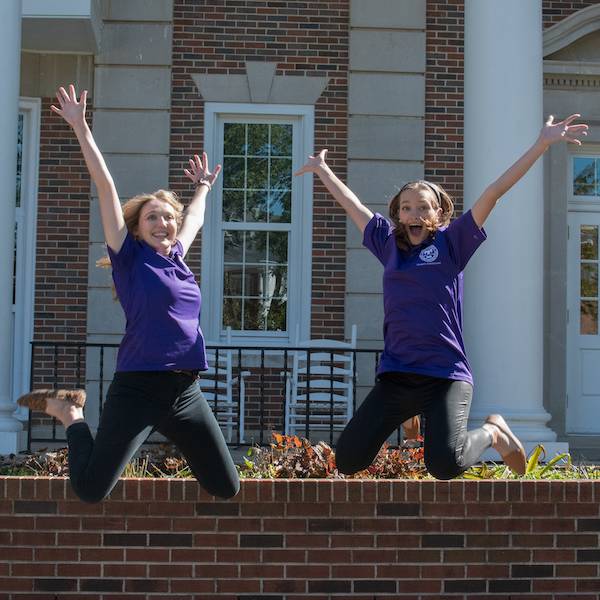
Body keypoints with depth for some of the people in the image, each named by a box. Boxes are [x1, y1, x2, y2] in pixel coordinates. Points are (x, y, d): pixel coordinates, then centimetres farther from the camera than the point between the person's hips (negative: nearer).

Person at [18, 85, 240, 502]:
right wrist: (80, 128, -5)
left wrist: (202, 188, 49)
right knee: (91, 490, -9)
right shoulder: (130, 257, -1)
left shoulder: (177, 258, 14)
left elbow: (194, 220, 35)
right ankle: (69, 413, 19)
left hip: (186, 391, 6)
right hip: (137, 388, -6)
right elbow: (106, 186, -4)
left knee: (227, 488, 6)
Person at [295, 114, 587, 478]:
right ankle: (386, 429, 30)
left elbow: (494, 192, -1)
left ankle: (493, 433, 11)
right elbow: (351, 203, 27)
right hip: (395, 376, 4)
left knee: (445, 466, -24)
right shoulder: (390, 245, 14)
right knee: (347, 461, -4)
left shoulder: (451, 243, 5)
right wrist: (323, 170, 39)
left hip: (447, 376, -4)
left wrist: (542, 144, -2)